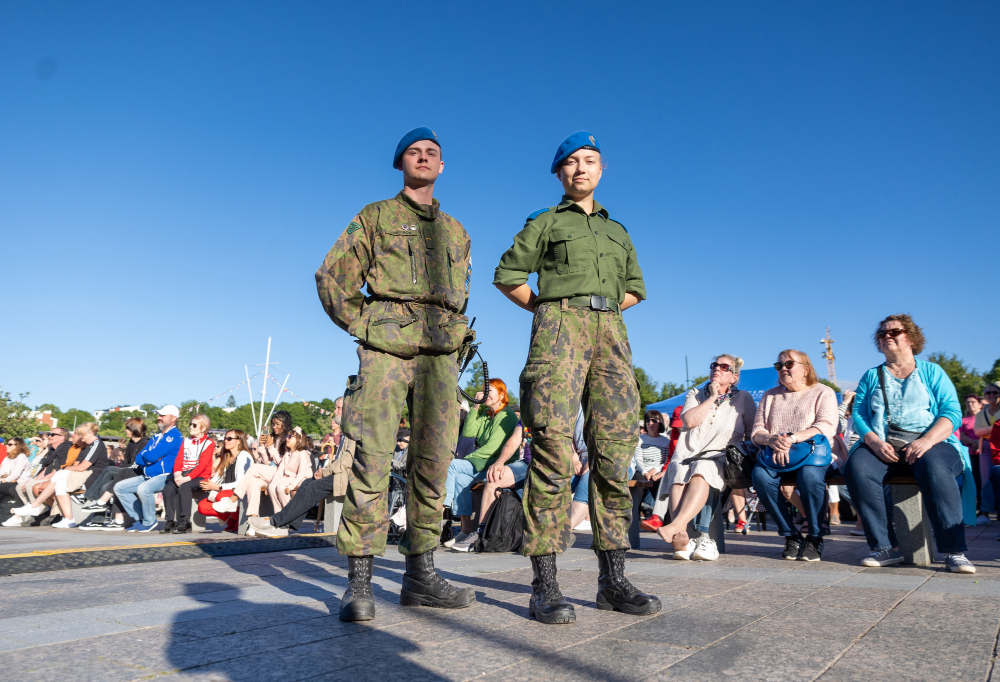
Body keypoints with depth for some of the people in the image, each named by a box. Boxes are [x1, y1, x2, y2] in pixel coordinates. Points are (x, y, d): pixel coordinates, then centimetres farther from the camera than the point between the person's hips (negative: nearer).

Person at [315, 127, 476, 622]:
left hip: (441, 355, 4)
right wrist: (364, 327, 0)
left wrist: (453, 334, 15)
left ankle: (420, 575, 10)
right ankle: (359, 582, -5)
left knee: (432, 464, 2)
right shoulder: (374, 217, 12)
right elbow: (332, 277, 7)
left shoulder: (456, 232, 23)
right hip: (386, 350, -4)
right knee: (372, 460, -11)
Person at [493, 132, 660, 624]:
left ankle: (612, 579, 5)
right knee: (552, 447, -14)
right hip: (558, 329, -4)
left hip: (610, 332, 5)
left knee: (614, 450, -2)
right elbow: (508, 276, 10)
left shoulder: (617, 231, 28)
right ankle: (545, 585, -12)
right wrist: (552, 310, 7)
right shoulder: (545, 222, 16)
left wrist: (603, 309, 14)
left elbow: (635, 287, 31)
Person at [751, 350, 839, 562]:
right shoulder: (770, 396, 20)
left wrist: (792, 438, -23)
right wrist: (772, 440, -14)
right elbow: (757, 431, 11)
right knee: (760, 474, -30)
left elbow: (826, 428, -9)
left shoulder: (823, 393, 9)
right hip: (776, 456, 3)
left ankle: (814, 537, -15)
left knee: (809, 474, -37)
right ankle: (790, 536, -17)